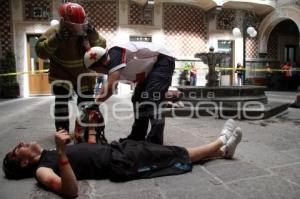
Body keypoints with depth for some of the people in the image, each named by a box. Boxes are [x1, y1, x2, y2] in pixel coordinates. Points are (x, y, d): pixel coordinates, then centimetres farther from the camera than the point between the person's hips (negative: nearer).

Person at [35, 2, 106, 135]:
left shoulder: (85, 31, -14)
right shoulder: (55, 31, -21)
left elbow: (101, 48, -17)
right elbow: (41, 52, -27)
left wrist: (93, 35, -34)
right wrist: (56, 39, -41)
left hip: (82, 73, 3)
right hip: (61, 73, -3)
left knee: (87, 101, 10)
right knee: (61, 101, -13)